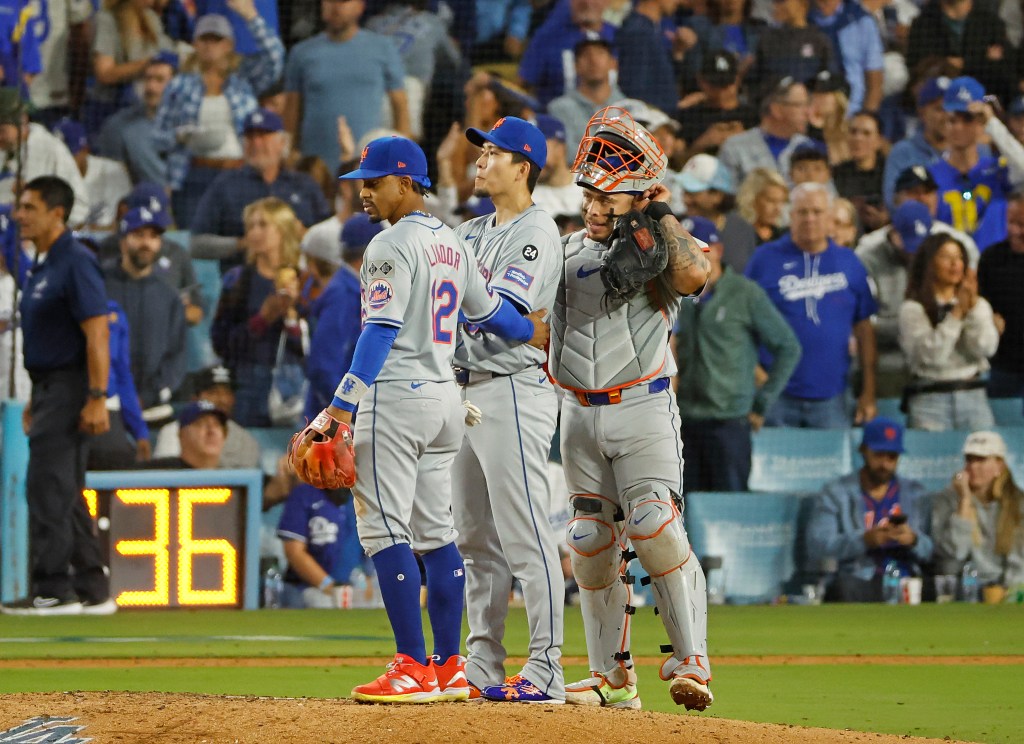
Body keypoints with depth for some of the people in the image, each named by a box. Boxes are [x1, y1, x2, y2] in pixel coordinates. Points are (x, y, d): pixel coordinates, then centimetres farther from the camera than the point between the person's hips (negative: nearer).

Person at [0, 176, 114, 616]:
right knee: (66, 495, 11)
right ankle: (92, 592, 15)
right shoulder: (41, 266, 15)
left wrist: (97, 398, -25)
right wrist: (36, 399, 21)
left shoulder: (75, 263, -14)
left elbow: (97, 332, -20)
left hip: (69, 390, -10)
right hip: (48, 389, 10)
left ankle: (52, 591, -10)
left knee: (48, 489, -11)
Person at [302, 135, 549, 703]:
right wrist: (533, 332, 43)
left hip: (396, 397, -9)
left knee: (385, 530, -9)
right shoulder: (453, 243, 14)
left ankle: (413, 669, -14)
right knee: (436, 533, 11)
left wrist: (341, 406, -23)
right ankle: (450, 668, 11)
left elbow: (381, 331, -19)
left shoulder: (392, 246, -12)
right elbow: (484, 309, 23)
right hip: (445, 398, 9)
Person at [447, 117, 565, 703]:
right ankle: (482, 666, 16)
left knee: (526, 535, -10)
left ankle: (546, 669, -11)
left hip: (515, 390, -9)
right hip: (467, 391, 9)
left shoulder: (537, 232, -8)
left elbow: (501, 312, -19)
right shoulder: (471, 232, 19)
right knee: (476, 539, 11)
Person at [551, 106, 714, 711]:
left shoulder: (658, 248, -2)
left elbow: (695, 276, -25)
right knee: (590, 544, 4)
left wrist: (661, 212, -15)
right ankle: (612, 677, 11)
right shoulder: (568, 250, 14)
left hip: (643, 408, -5)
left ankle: (692, 662, -12)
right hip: (579, 413, 5)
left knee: (656, 530, -17)